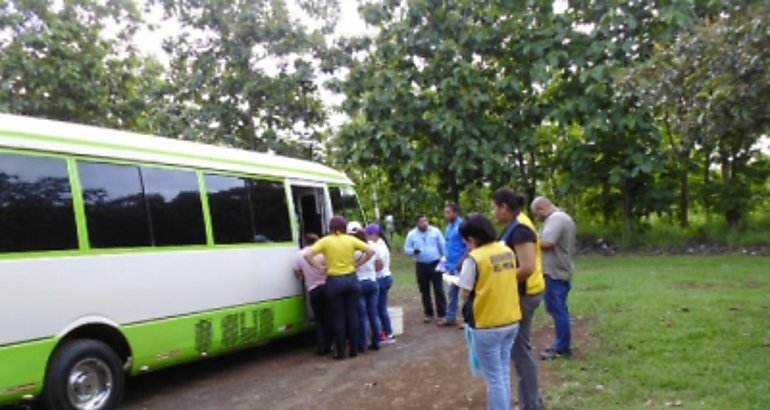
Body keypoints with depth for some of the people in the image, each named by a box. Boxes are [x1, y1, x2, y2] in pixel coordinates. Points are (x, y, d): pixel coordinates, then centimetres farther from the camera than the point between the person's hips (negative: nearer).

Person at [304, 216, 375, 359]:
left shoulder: (325, 241, -2)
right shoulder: (351, 240, 4)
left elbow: (307, 255, -12)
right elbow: (370, 251, 0)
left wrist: (320, 267, -3)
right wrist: (356, 264, 5)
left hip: (334, 281, -2)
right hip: (351, 279, 2)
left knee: (338, 317, 5)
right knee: (352, 315, 9)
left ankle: (340, 352, 10)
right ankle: (354, 350, 14)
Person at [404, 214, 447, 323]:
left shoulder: (435, 231, -2)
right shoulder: (412, 234, 0)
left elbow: (442, 246, 1)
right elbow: (406, 248, 2)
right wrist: (413, 251, -20)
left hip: (435, 264, -2)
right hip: (421, 265, 2)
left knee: (439, 290, -2)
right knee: (424, 291, 9)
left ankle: (442, 314, 3)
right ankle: (429, 314, 21)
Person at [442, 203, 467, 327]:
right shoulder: (449, 226, 12)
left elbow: (469, 246, -20)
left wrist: (461, 262, -22)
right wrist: (446, 260, 15)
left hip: (459, 266, -9)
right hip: (451, 265, 9)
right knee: (452, 292, 15)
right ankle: (451, 318, 25)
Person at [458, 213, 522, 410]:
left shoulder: (474, 258, -17)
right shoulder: (508, 251, 2)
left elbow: (464, 294, -11)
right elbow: (506, 281, 10)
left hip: (487, 326, -6)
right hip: (511, 321, 7)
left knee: (494, 378, 6)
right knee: (504, 373, 20)